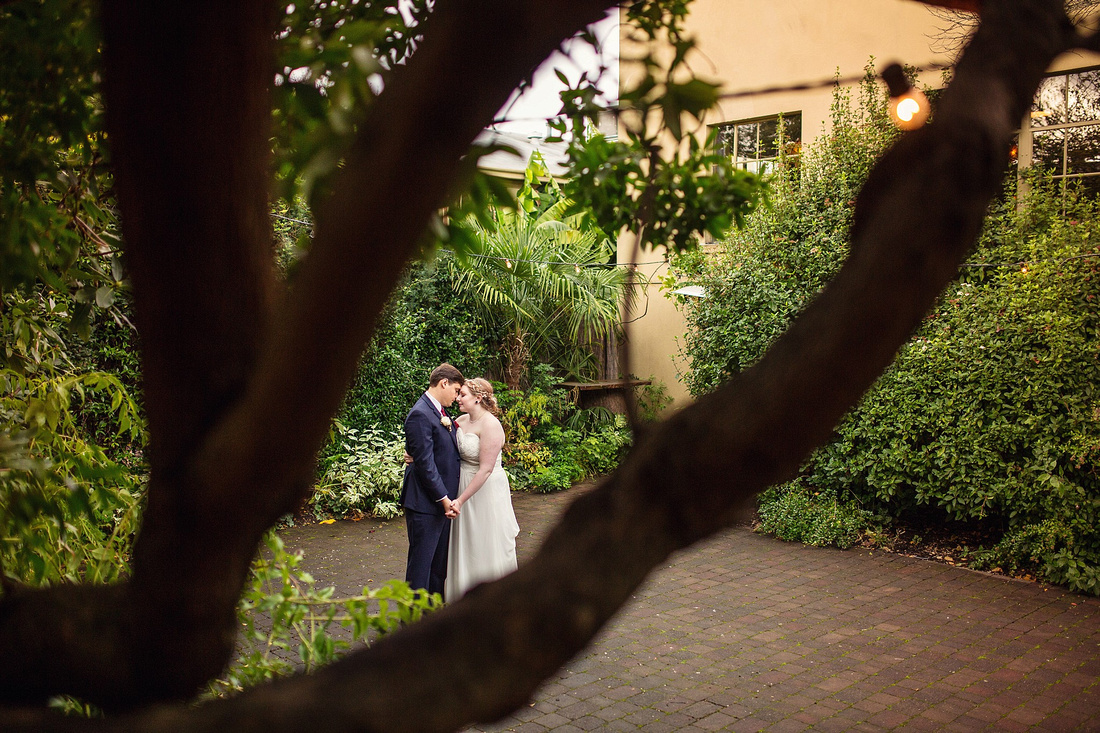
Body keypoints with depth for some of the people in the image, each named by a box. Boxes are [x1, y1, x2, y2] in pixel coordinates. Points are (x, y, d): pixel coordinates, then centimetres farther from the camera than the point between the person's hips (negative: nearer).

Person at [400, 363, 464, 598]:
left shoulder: (442, 414, 13)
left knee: (440, 560, 17)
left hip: (443, 499, 9)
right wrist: (444, 499, -18)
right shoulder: (420, 415, -17)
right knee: (421, 561, 0)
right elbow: (425, 463, -20)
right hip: (425, 502, -9)